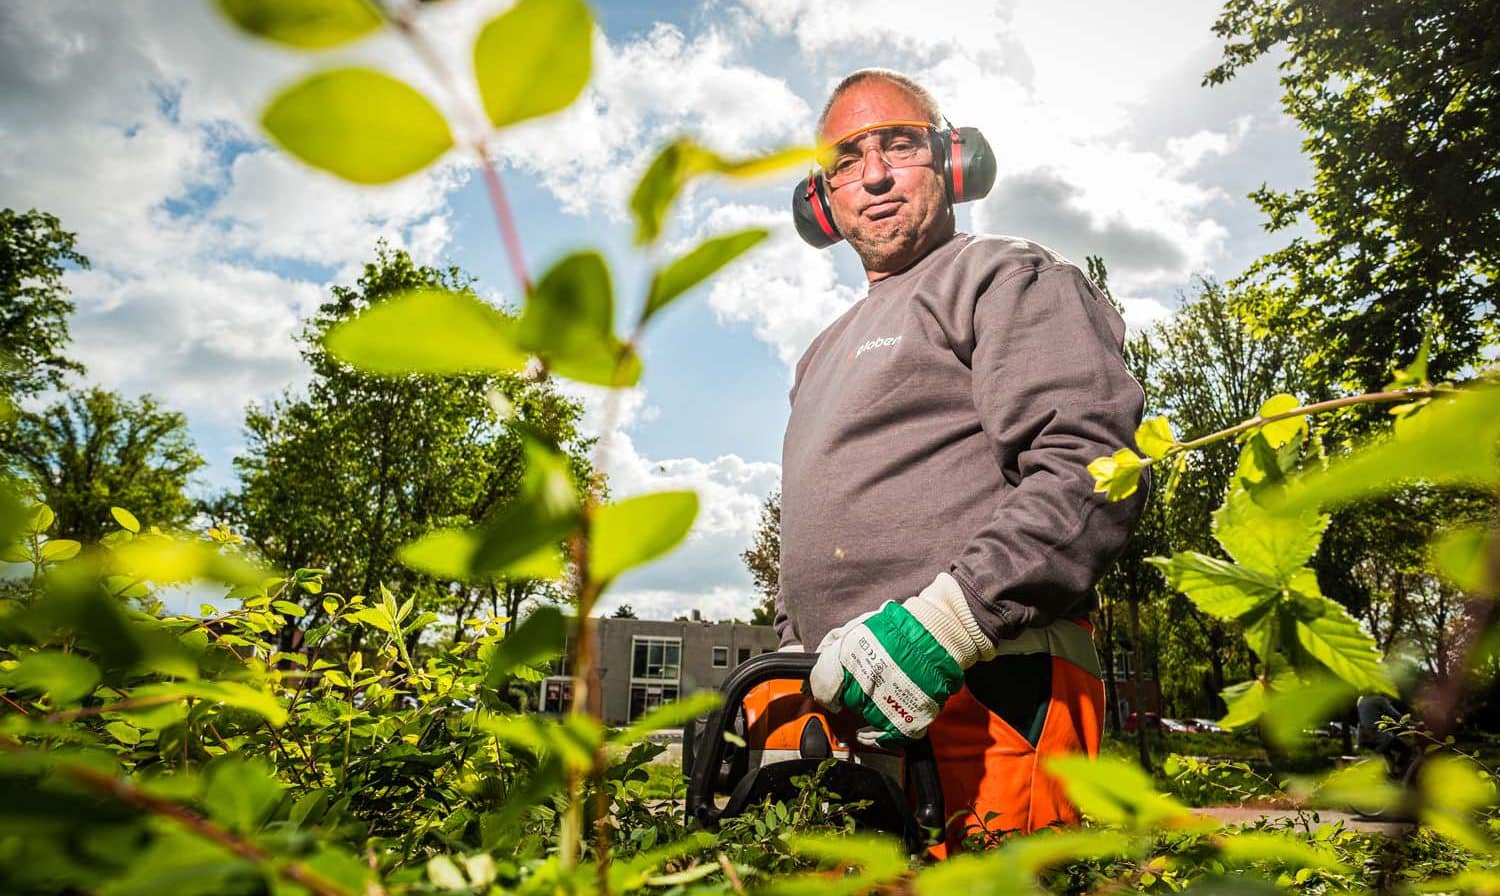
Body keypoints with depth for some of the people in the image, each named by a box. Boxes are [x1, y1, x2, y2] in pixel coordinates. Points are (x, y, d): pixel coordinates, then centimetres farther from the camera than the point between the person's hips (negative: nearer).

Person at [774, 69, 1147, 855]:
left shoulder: (1008, 278, 2)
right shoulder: (824, 356, 27)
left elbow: (1092, 470, -14)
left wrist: (947, 621, -22)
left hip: (984, 697, -7)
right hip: (851, 710, 8)